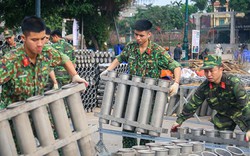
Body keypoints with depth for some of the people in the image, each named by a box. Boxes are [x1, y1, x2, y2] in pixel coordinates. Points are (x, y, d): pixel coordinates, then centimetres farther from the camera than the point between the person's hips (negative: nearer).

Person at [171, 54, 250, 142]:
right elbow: (192, 105, -4)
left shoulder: (233, 82, -31)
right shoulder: (204, 87, -15)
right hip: (223, 114, 5)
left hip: (241, 113, -5)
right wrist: (179, 120, -2)